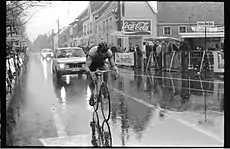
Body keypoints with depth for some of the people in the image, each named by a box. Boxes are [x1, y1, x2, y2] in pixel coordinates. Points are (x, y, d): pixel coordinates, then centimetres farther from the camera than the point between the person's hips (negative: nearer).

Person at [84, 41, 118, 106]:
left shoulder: (109, 52, -32)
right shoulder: (92, 52, -40)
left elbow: (113, 65, -29)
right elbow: (86, 67, -44)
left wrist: (115, 69, -51)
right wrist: (90, 73, -63)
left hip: (101, 63, 2)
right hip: (92, 63, -2)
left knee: (106, 69, -28)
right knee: (92, 80, -12)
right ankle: (92, 96, 10)